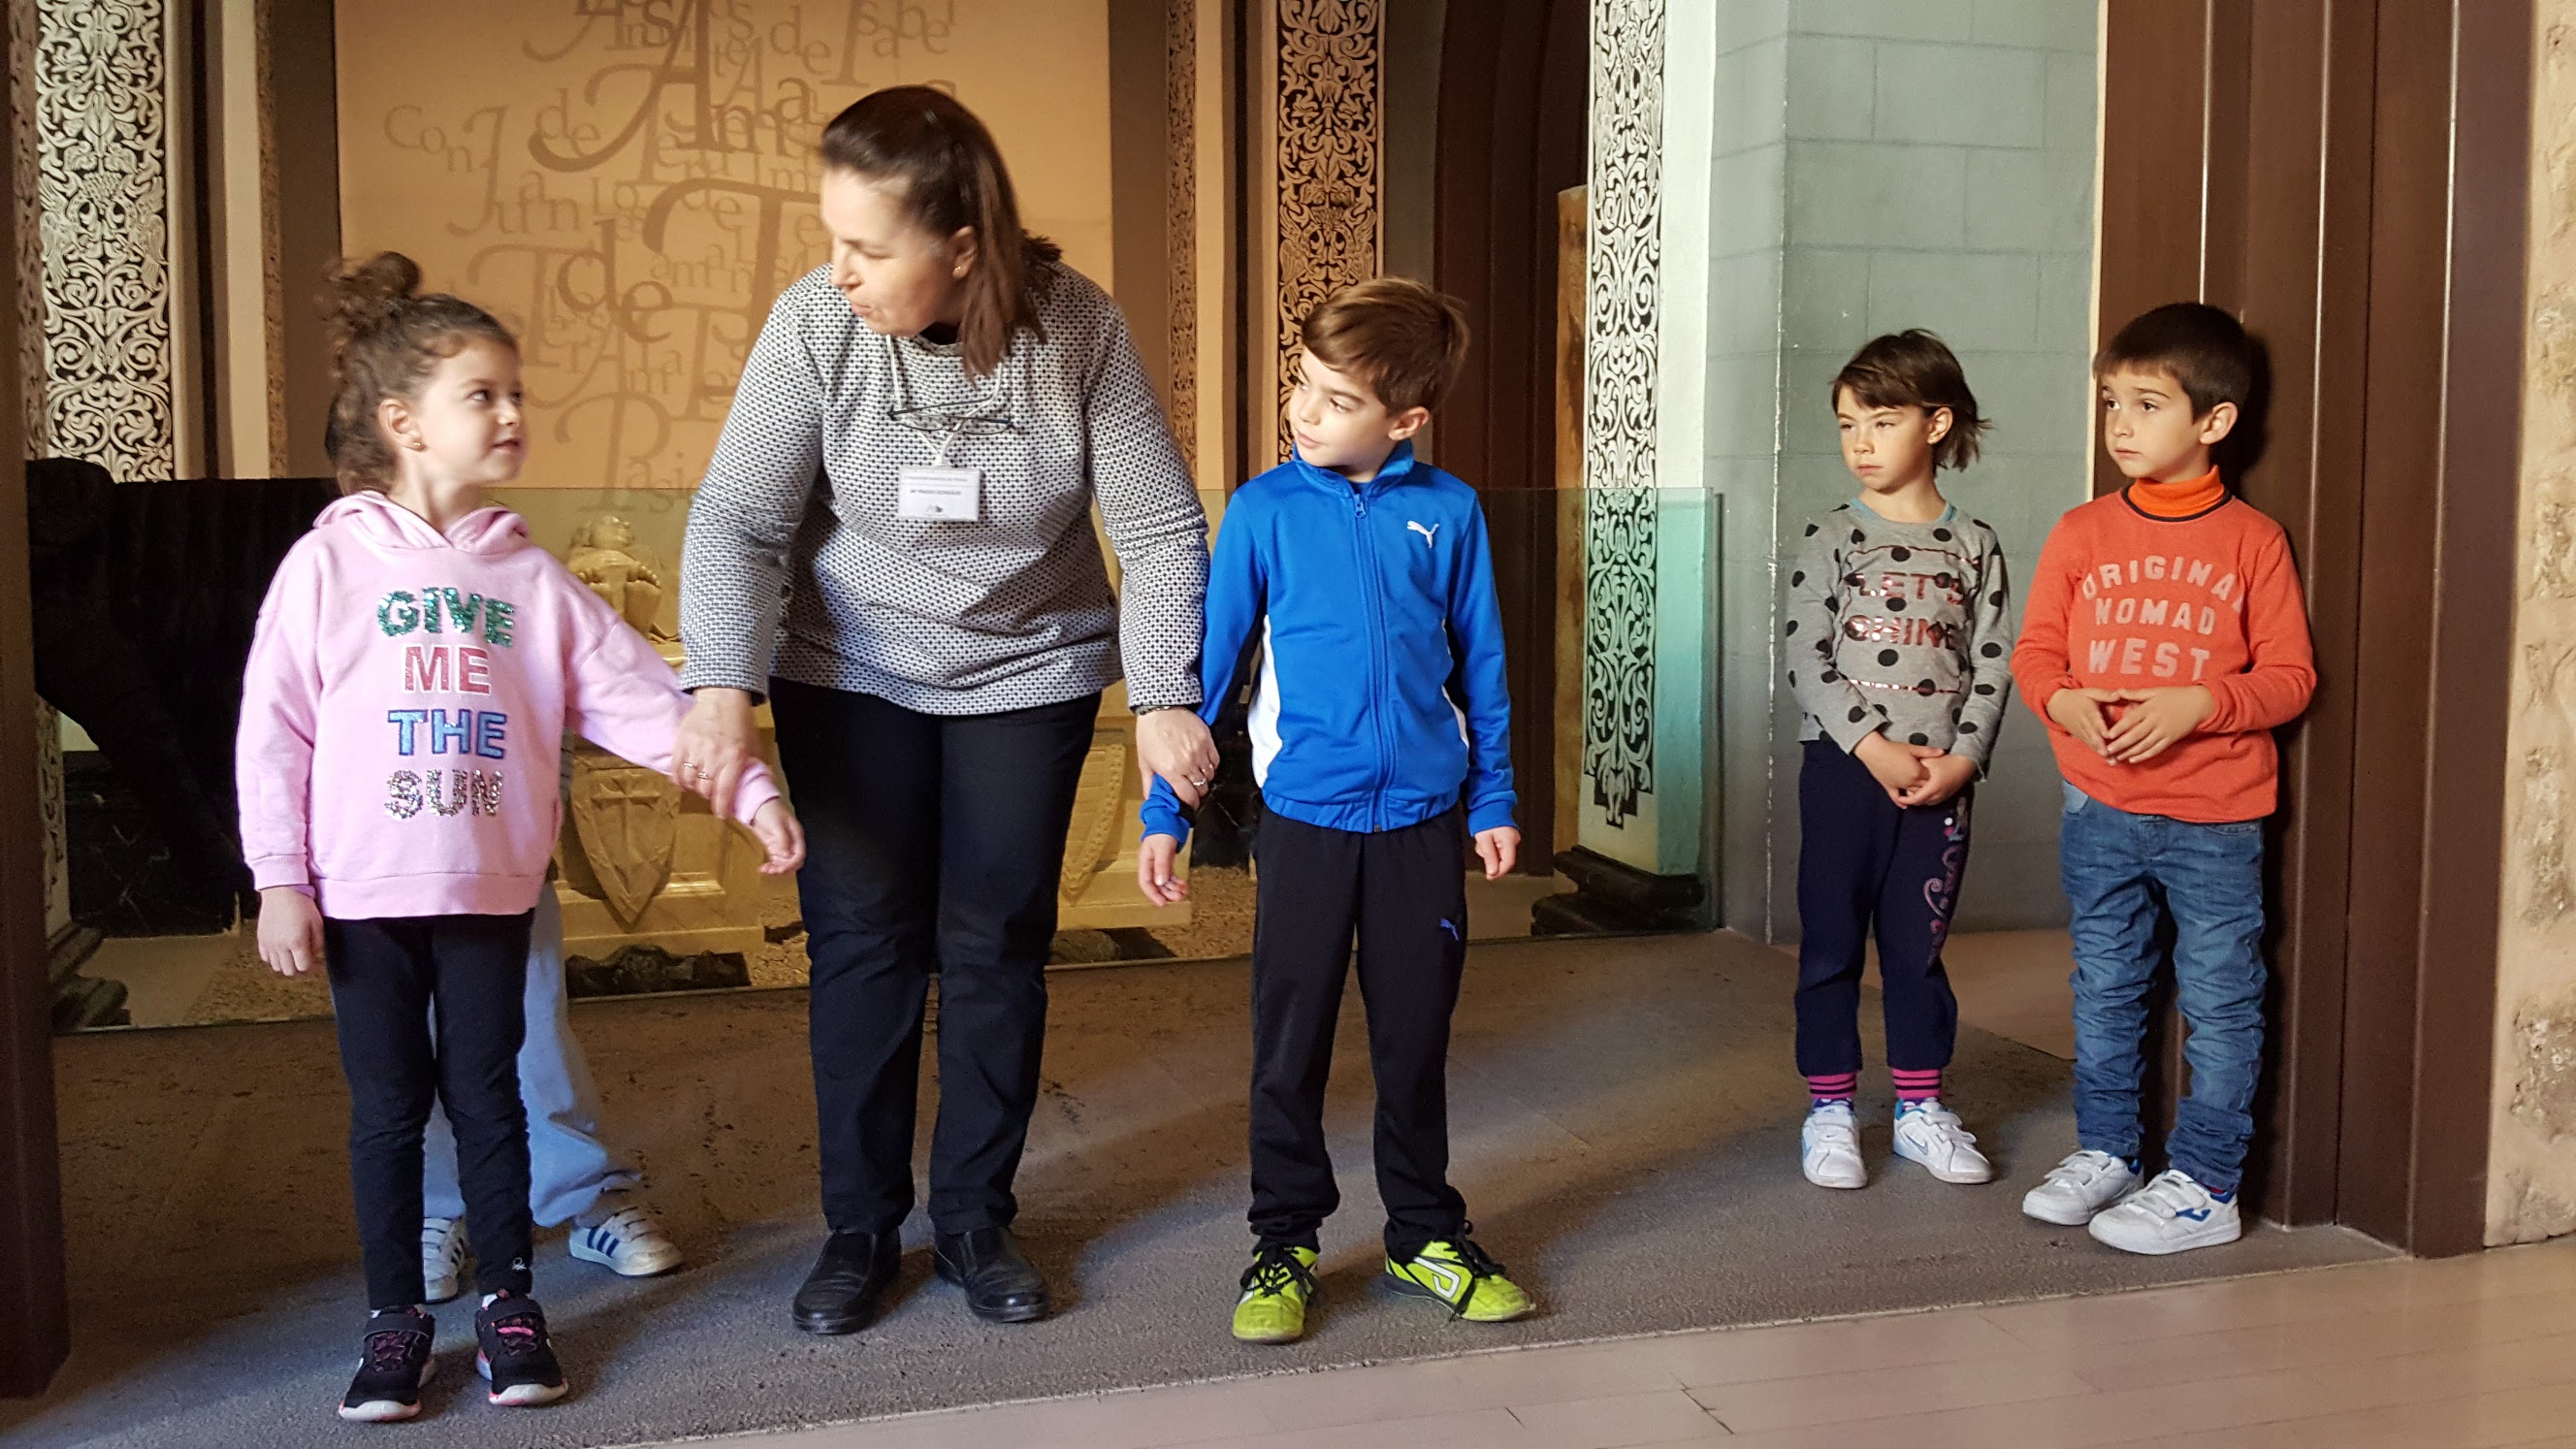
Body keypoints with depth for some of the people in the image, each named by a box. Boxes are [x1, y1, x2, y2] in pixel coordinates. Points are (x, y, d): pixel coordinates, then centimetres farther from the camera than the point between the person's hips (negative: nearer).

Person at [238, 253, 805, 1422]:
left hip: (491, 889, 2)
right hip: (361, 893, -2)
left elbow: (639, 697, 0)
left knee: (487, 1095, 10)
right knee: (386, 1106, 8)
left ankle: (508, 1303, 24)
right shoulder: (329, 562, -4)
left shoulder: (530, 578, 3)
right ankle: (395, 1322, 21)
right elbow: (272, 730, -4)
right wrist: (280, 881, -7)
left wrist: (749, 788, -8)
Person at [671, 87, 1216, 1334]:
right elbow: (738, 518, -15)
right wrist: (723, 687, -28)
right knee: (862, 941, 2)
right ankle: (858, 1229, 18)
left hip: (1029, 675, 0)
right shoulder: (814, 321, -19)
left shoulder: (1077, 327, -19)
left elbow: (1162, 527, -12)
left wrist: (1166, 698, -17)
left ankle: (976, 1220, 21)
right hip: (851, 674, 0)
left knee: (998, 944, 5)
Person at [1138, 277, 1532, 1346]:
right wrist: (1165, 813, -1)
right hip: (1305, 816, -1)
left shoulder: (1449, 512, -1)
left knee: (1416, 1038, 13)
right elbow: (1204, 664, 0)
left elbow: (1480, 666, 7)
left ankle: (1424, 1235, 29)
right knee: (1290, 1043, 7)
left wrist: (1493, 802, 9)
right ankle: (1285, 1243, 23)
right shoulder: (1263, 511, -4)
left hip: (1422, 819, 1)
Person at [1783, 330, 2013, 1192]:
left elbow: (1994, 665, 2)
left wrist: (1961, 759, -11)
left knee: (1919, 945, 10)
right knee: (1832, 943, 4)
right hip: (1842, 768, -1)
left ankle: (1920, 1108, 22)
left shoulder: (1975, 546, 4)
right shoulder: (1832, 537, -1)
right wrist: (1873, 749, -15)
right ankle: (1829, 1111, 14)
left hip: (1940, 778, 1)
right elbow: (1806, 658, -8)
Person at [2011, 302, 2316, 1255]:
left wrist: (2197, 704, -20)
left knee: (2219, 1001, 4)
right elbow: (2035, 649, 6)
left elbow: (2290, 676, -4)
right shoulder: (2082, 534, 3)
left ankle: (2204, 1185, 15)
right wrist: (2065, 702, -15)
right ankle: (2104, 1152, 29)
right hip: (2100, 811, 3)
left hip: (2215, 820, -3)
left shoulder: (2253, 542, -4)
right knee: (2105, 992, 14)